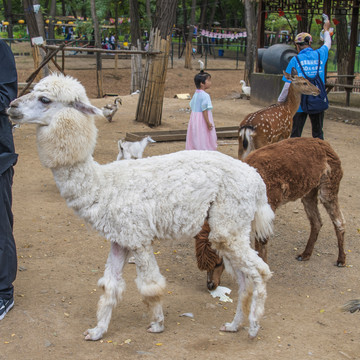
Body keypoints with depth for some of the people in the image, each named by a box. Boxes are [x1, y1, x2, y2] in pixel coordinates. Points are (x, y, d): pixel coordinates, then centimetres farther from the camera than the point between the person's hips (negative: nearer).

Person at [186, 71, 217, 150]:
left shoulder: (195, 94, 8)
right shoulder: (205, 96, -18)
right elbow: (204, 110, -21)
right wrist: (208, 122, -19)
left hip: (194, 119, 8)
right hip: (202, 120, -8)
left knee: (194, 139, 12)